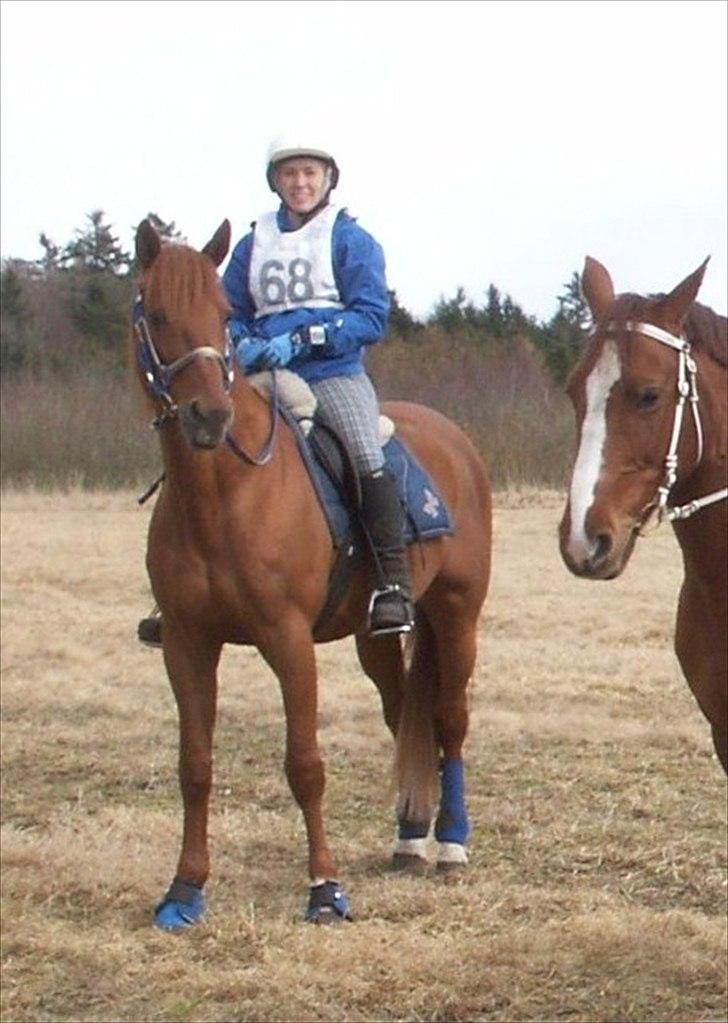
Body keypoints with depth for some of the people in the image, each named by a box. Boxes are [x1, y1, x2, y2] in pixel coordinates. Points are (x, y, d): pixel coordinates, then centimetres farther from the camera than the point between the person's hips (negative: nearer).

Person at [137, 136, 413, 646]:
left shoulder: (350, 240, 3)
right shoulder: (254, 244, 16)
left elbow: (371, 317, -6)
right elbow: (230, 314, 19)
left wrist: (300, 340, -16)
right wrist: (243, 344, -6)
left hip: (335, 372, -5)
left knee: (368, 458, -28)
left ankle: (394, 585, -27)